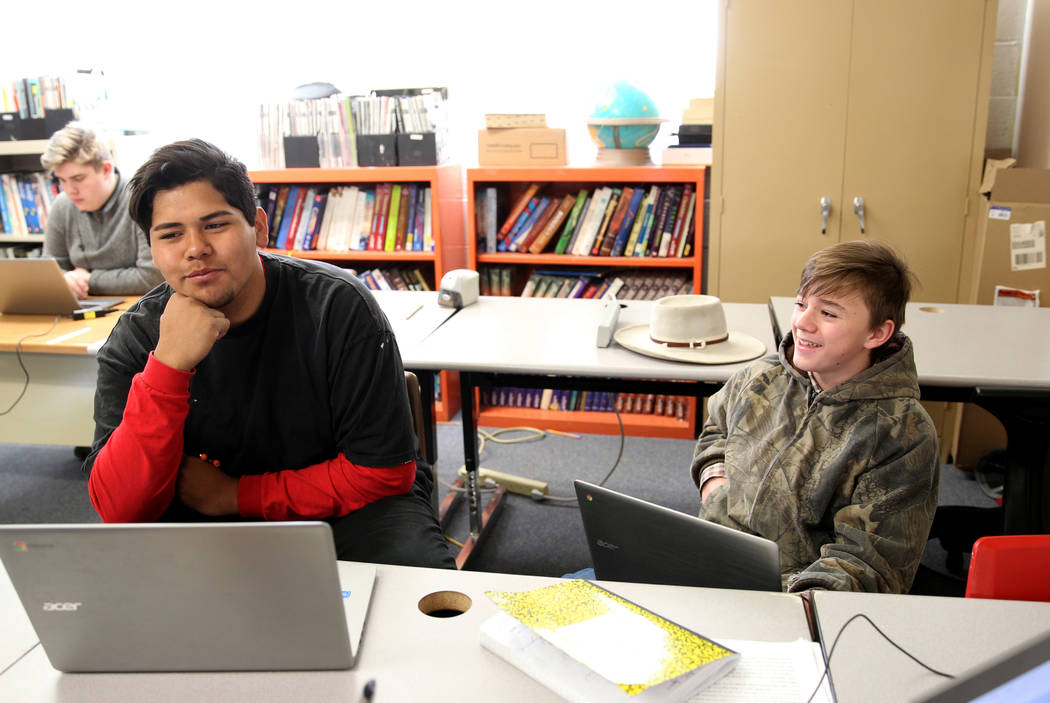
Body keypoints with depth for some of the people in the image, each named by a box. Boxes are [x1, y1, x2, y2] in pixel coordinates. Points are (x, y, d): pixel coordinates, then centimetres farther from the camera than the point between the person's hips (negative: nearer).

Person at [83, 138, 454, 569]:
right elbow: (119, 511, -19)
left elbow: (382, 472, -16)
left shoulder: (337, 306, -18)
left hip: (341, 507, -2)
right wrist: (168, 365, -31)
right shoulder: (134, 339, -10)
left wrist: (237, 495, -14)